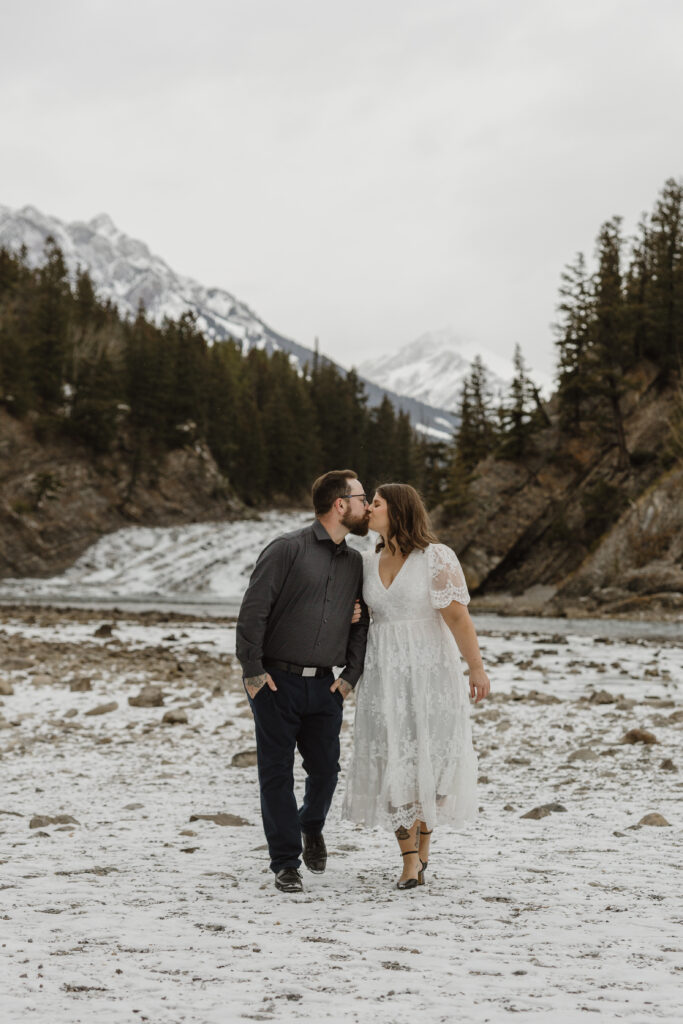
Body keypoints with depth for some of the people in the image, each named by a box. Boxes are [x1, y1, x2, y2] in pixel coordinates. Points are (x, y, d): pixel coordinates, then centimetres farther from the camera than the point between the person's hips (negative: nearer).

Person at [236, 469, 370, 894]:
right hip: (276, 682, -5)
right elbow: (253, 611, -10)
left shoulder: (356, 563, 12)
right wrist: (253, 671, -12)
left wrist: (351, 675, 8)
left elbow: (363, 621, 19)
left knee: (326, 768, 7)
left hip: (324, 686, 5)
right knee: (277, 773, 1)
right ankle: (286, 863, 11)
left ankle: (311, 826, 38)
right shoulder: (288, 549, -7)